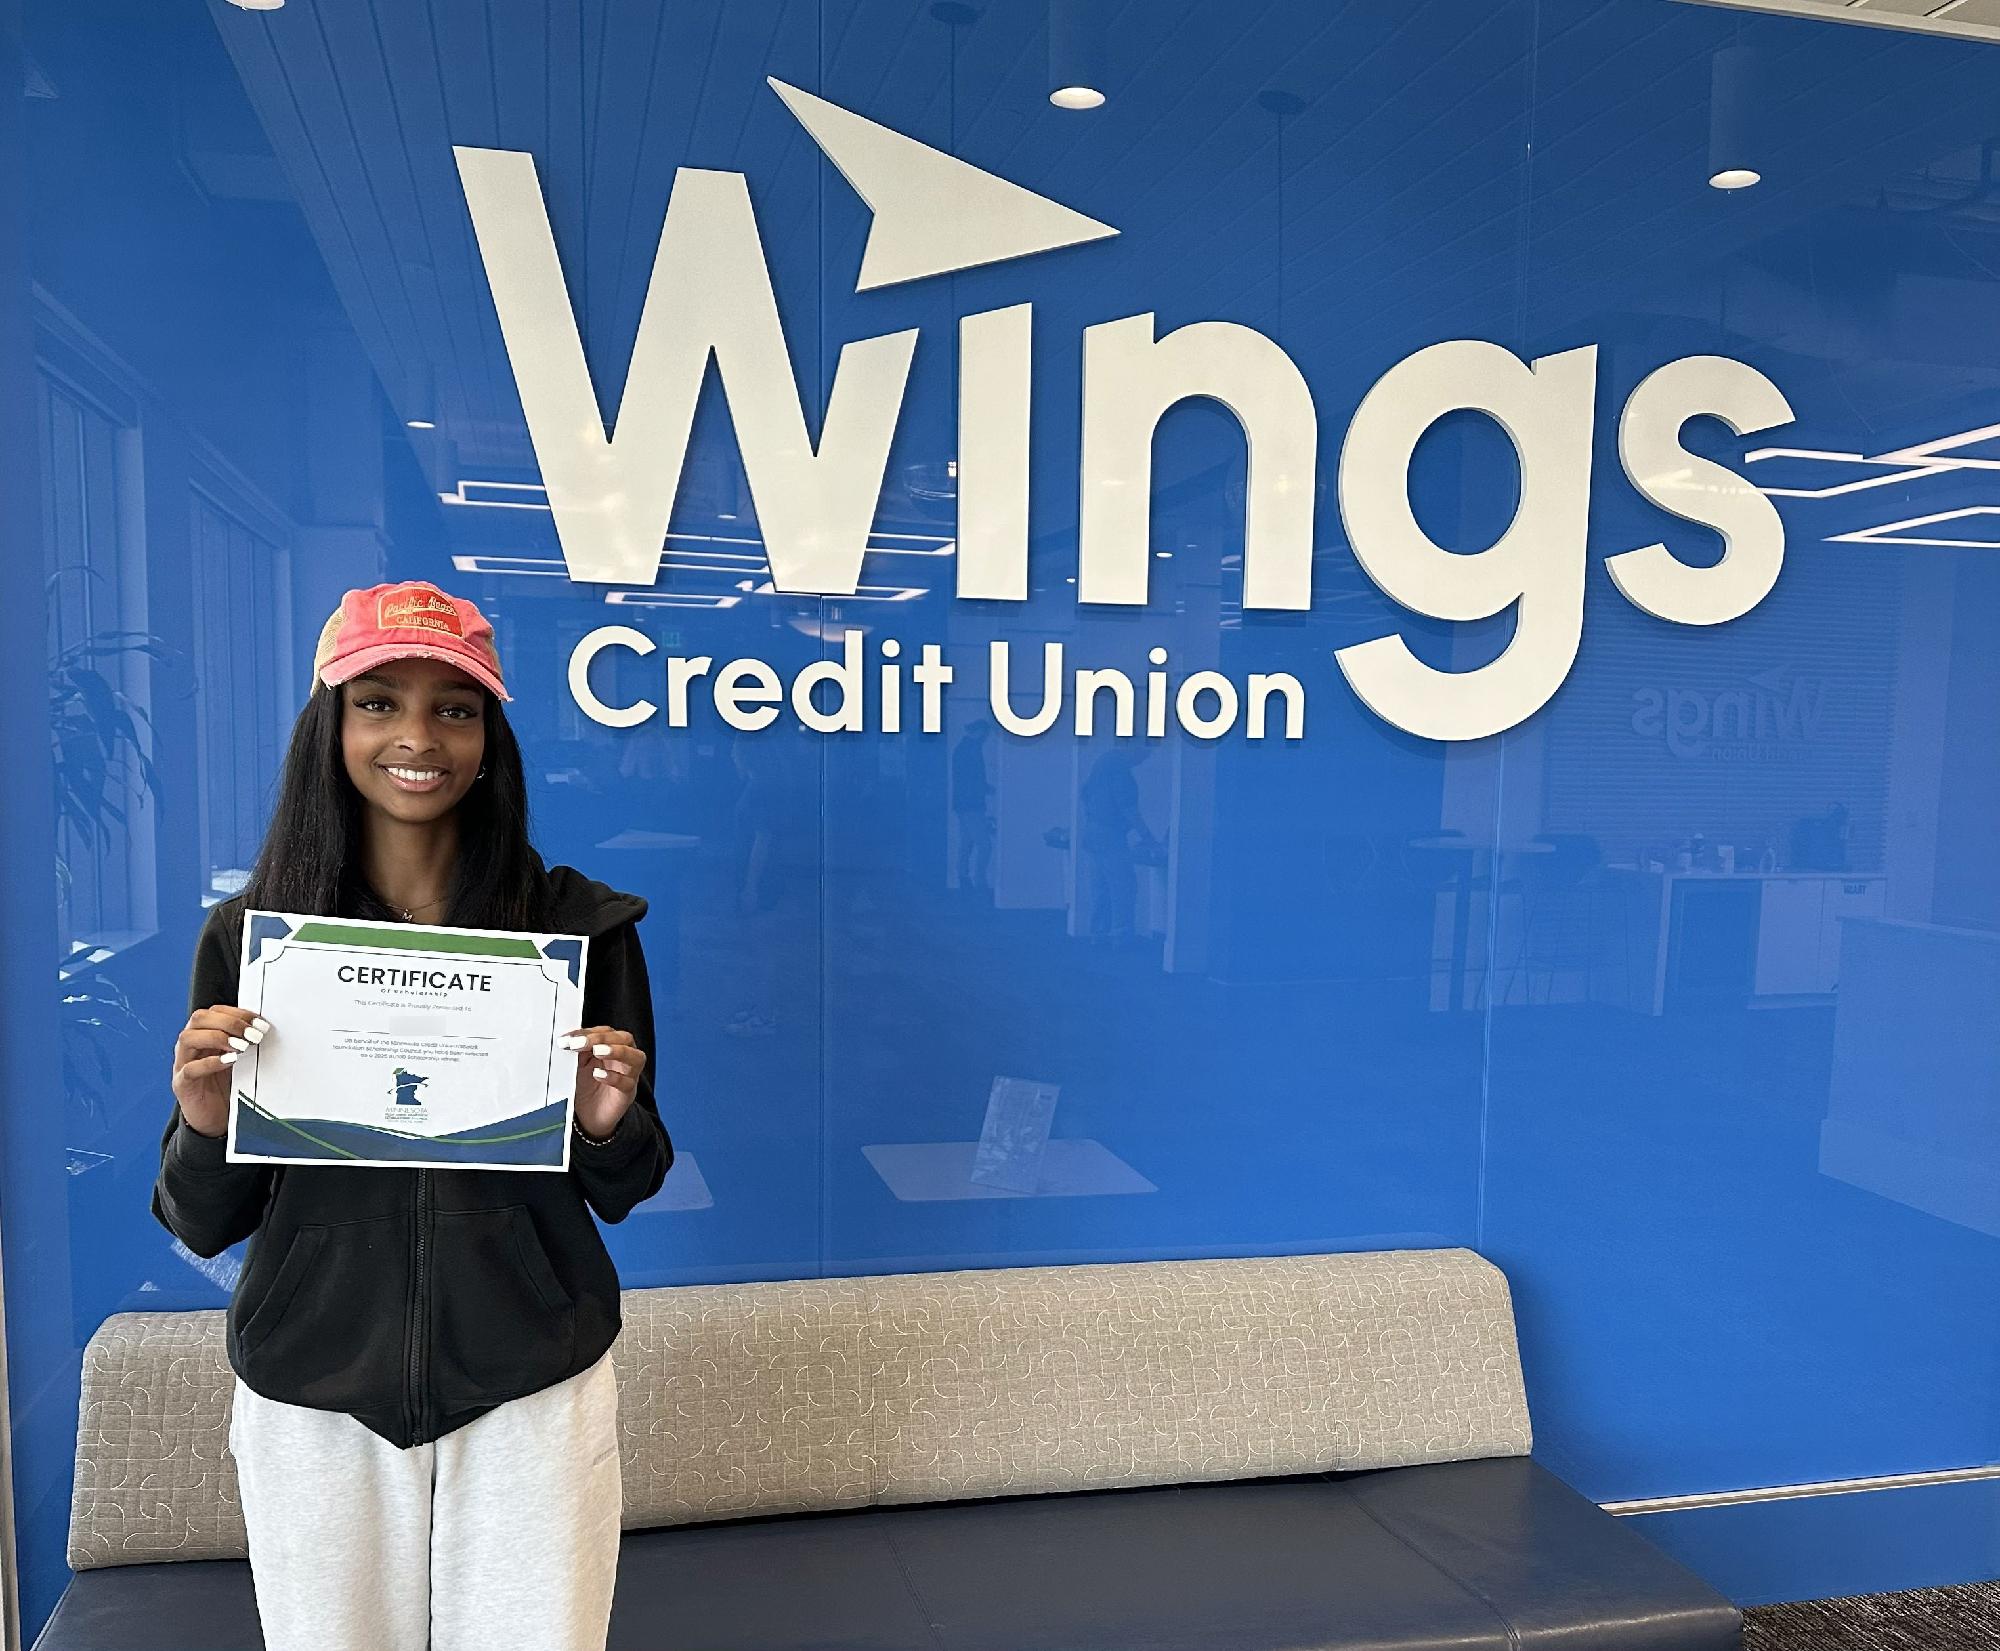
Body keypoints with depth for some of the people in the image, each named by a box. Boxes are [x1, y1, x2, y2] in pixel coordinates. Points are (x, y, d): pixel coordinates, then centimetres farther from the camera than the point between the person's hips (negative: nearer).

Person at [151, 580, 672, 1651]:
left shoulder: (580, 925, -5)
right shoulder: (248, 934, -3)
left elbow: (622, 1192, 2)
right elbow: (203, 1227, 0)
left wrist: (606, 1126, -19)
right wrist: (205, 1127, -20)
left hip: (530, 1390, 0)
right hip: (311, 1401, 1)